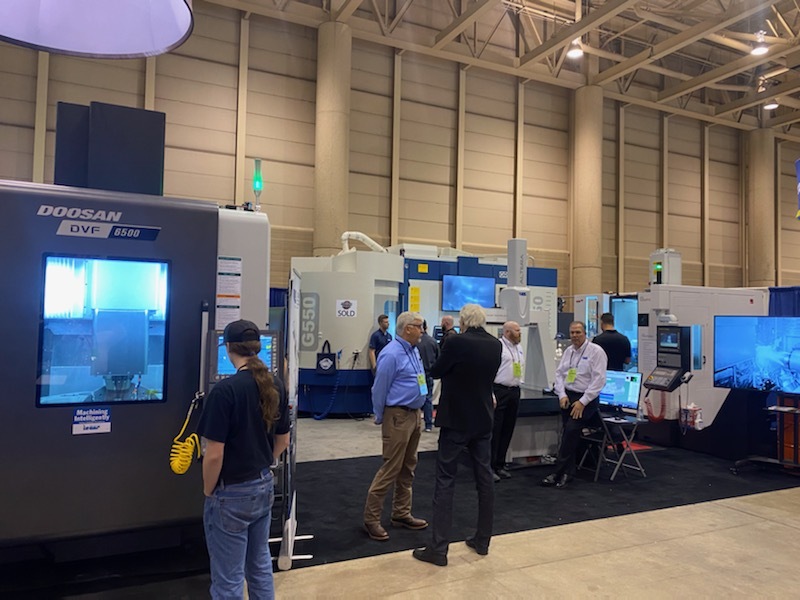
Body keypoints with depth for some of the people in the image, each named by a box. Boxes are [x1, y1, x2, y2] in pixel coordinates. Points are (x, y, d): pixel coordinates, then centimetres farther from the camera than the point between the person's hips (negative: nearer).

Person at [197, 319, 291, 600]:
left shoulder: (225, 390, -22)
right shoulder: (276, 386, -1)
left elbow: (214, 455, -21)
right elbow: (282, 442, 9)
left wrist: (208, 492, -5)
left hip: (232, 494, -6)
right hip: (264, 487, 7)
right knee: (260, 564, 23)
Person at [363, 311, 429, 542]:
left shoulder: (414, 350, 9)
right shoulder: (392, 354, -19)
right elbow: (379, 390, -14)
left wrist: (418, 410, 18)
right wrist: (380, 419, -4)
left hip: (414, 414, 9)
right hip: (397, 416, -9)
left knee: (407, 468, 14)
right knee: (391, 469, -5)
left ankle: (401, 514, 25)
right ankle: (371, 518, 6)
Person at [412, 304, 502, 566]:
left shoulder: (457, 343, -17)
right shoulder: (496, 345, 1)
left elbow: (435, 372, -4)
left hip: (456, 420, -6)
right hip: (483, 420, 6)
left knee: (445, 481, -1)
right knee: (485, 478, 13)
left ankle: (439, 548, 0)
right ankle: (482, 540, 23)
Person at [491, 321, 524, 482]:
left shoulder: (519, 348, 15)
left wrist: (519, 382, 14)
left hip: (514, 391, 8)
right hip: (499, 390, -8)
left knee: (507, 430, 12)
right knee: (494, 430, -4)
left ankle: (500, 465, 22)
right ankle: (489, 467, 3)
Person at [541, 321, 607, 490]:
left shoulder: (596, 351, -9)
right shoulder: (568, 351, 10)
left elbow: (598, 380, -14)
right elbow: (559, 374, 12)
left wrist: (582, 402, -17)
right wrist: (562, 395, -3)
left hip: (585, 399, -6)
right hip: (567, 397, 6)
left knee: (571, 431, -17)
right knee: (569, 434, 7)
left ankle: (558, 472, -11)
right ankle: (568, 472, 17)